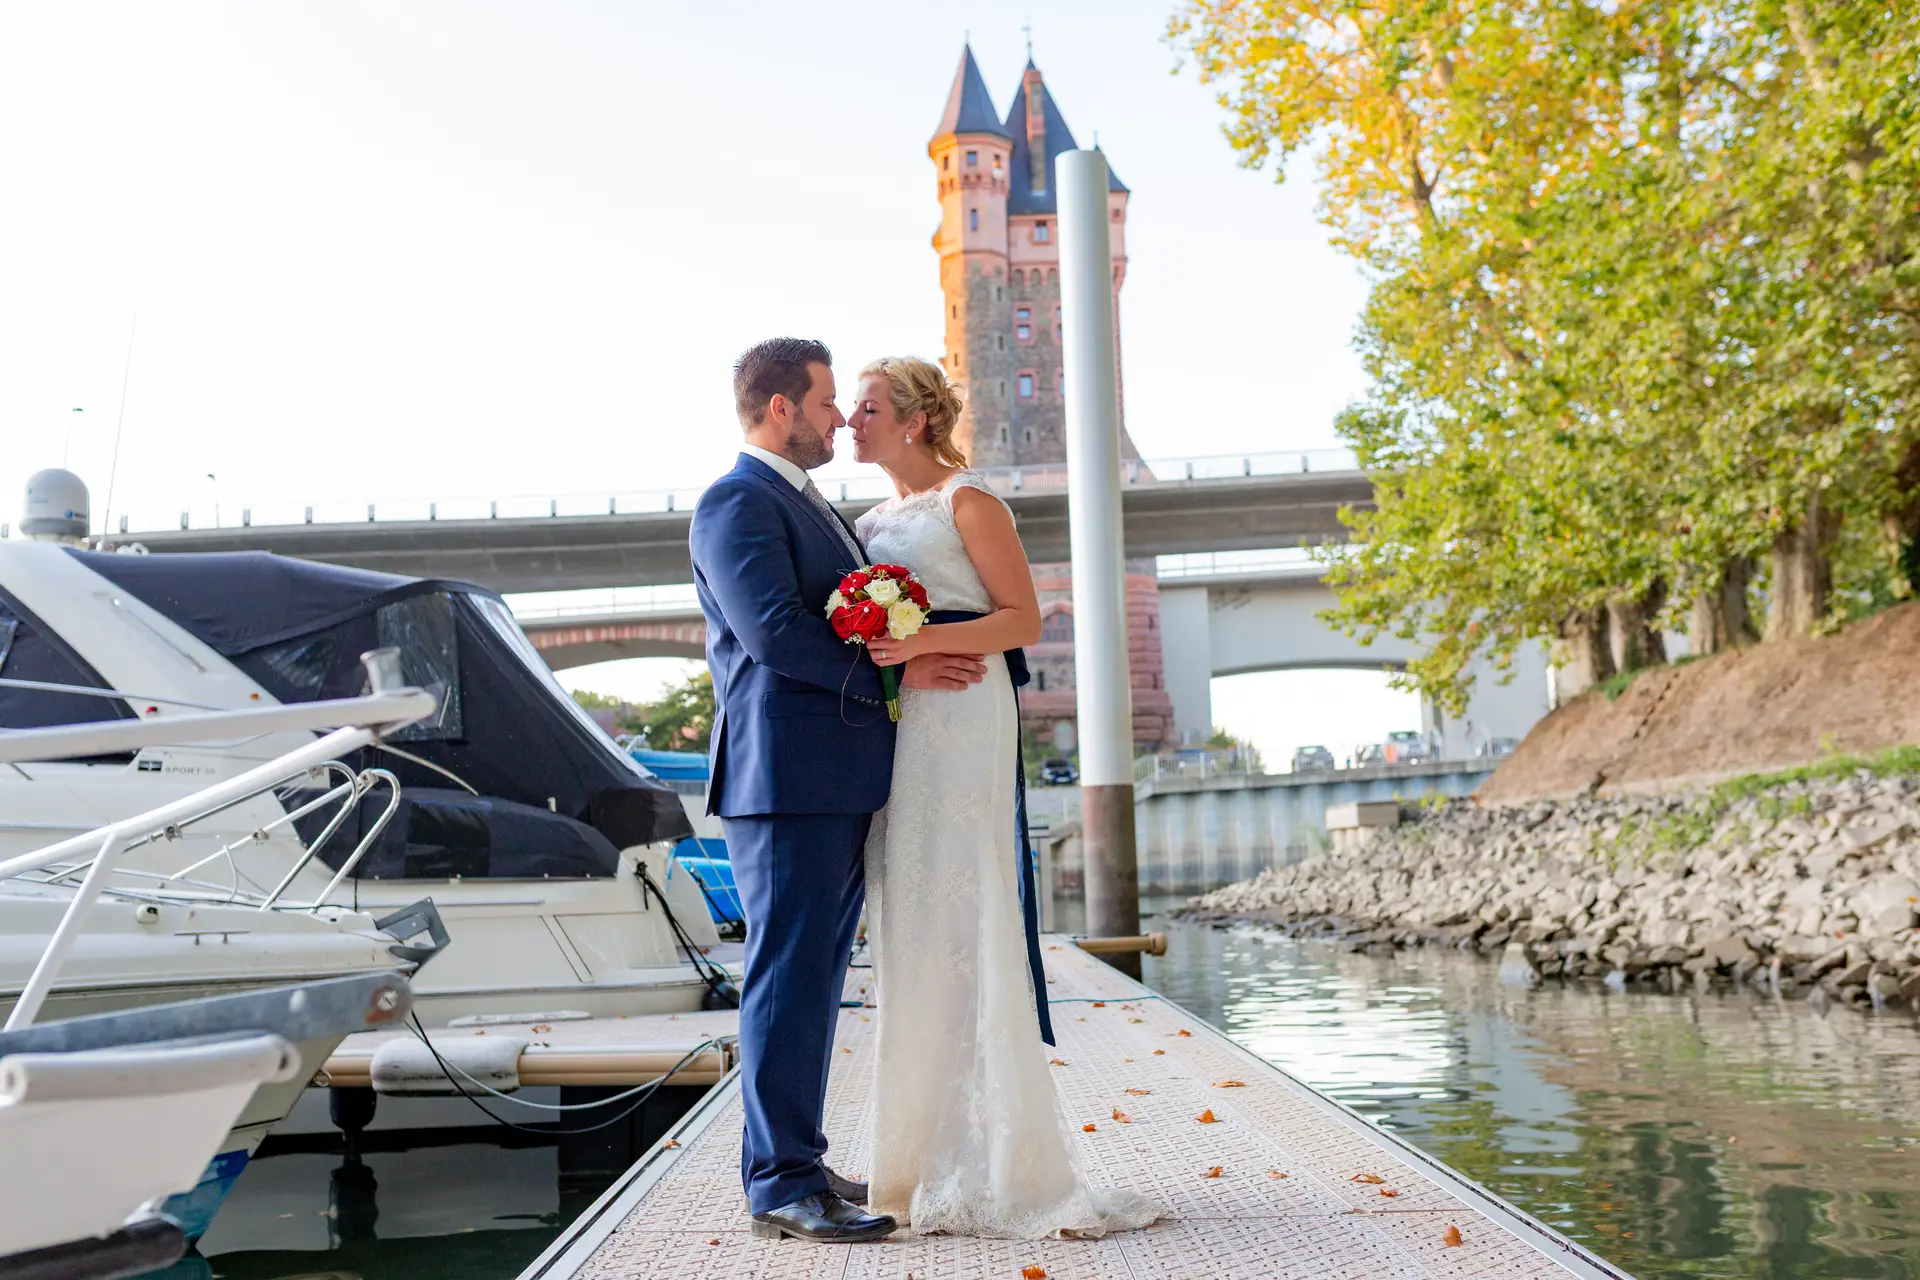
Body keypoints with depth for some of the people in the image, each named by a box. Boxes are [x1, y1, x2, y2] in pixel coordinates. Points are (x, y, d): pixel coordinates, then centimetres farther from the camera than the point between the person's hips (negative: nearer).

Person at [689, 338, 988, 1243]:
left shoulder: (809, 507, 24)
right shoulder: (738, 503, -8)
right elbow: (774, 633, -19)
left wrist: (946, 654, 12)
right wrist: (895, 674, -14)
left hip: (841, 783, 10)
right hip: (788, 777, -10)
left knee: (813, 978, 13)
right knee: (789, 973, -6)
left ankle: (793, 1162, 22)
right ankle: (780, 1183, 1)